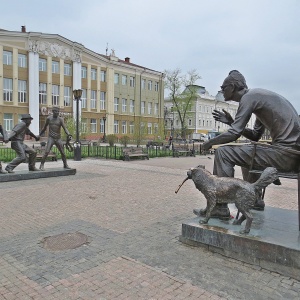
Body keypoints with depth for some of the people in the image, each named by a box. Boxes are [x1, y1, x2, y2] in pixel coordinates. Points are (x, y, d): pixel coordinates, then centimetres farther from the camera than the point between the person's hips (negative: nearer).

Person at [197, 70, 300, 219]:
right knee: (246, 152, 32)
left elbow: (234, 134, -14)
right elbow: (255, 136, 23)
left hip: (284, 154, -10)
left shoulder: (249, 97, -8)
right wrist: (231, 122, 17)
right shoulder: (259, 95, 21)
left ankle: (220, 207, -6)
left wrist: (209, 143, 1)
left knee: (223, 152, -9)